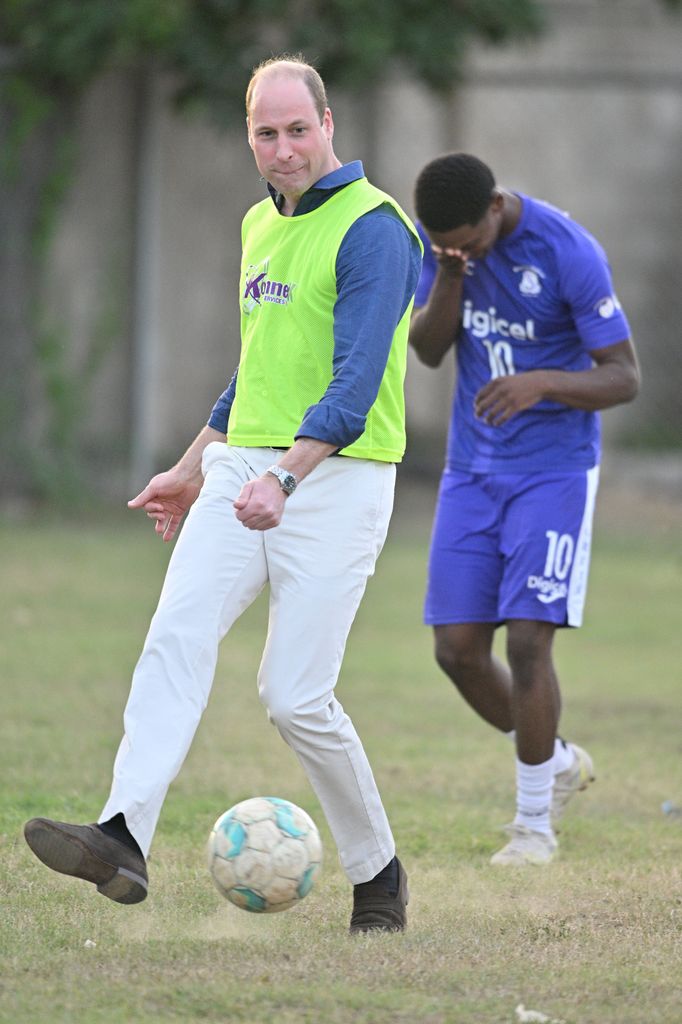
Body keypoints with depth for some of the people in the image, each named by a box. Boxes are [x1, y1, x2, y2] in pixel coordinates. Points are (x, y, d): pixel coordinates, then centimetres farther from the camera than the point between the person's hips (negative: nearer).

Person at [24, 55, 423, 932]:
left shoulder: (373, 229, -11)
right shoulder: (260, 224, 16)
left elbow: (356, 381, -21)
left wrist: (285, 478, -33)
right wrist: (194, 468, 31)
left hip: (336, 476, -7)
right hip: (243, 468, 7)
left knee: (294, 694, -9)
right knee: (175, 636, -15)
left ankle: (376, 873, 11)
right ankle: (123, 839, -29)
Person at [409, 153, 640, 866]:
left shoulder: (569, 252, -21)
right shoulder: (435, 235, -5)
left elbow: (623, 379, -17)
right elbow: (428, 350, -3)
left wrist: (541, 382, -35)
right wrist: (450, 277, -21)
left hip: (555, 468, -5)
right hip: (472, 468, 5)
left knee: (527, 639, -13)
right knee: (457, 648, 1)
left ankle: (534, 821, 3)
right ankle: (560, 763, 26)